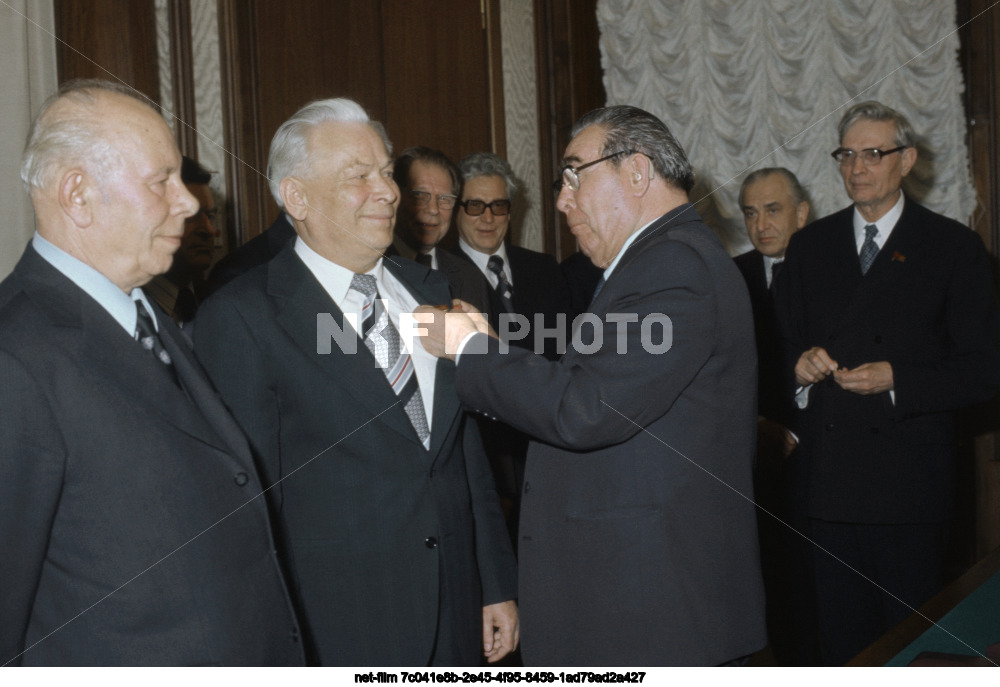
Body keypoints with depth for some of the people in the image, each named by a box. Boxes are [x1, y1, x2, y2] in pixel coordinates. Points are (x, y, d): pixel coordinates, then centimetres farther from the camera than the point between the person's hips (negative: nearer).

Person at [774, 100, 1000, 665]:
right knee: (841, 637, 10)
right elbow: (781, 343, 17)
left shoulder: (954, 247, 1)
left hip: (911, 481, -3)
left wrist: (896, 381, -16)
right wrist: (800, 361, -6)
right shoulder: (810, 246, 12)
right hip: (828, 476, 3)